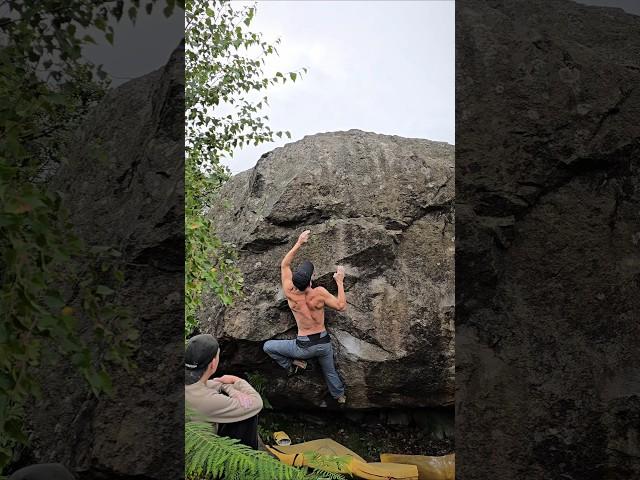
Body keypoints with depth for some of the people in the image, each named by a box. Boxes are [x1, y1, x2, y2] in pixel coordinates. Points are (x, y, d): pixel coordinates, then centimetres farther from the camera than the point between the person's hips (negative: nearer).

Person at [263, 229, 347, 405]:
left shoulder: (290, 294, -16)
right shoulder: (319, 293, -21)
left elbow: (284, 265, -4)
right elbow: (341, 306, -9)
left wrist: (299, 243, -2)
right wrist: (340, 282, -1)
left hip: (304, 347, -2)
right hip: (324, 343, 2)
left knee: (268, 346, 14)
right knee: (329, 371, 30)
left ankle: (290, 365, 5)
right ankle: (339, 396, 44)